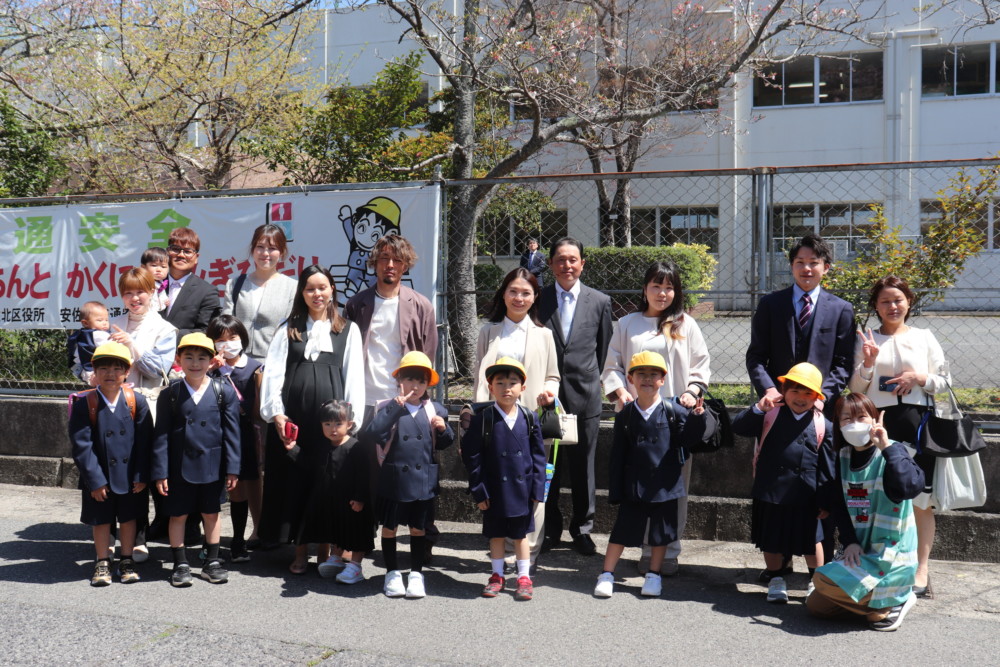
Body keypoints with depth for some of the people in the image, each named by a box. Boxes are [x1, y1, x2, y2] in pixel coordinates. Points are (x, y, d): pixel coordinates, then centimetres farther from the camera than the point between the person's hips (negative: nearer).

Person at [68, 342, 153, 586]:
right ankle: (102, 564, 26)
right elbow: (82, 446, -11)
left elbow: (144, 442, -5)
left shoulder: (136, 401, -6)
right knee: (101, 520, 11)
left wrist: (141, 475, -8)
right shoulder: (84, 403, -10)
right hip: (99, 477, -1)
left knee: (128, 518, 13)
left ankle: (127, 561, 27)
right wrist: (94, 480, -14)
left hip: (129, 476, 1)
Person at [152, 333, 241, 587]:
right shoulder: (169, 394, -2)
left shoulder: (224, 392, -2)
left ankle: (212, 562, 26)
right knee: (178, 515, 8)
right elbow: (162, 435, -1)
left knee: (211, 514, 13)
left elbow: (231, 433, 0)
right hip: (179, 467, 0)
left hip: (211, 466, 1)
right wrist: (160, 471, -5)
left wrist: (232, 469, -3)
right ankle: (180, 564, 22)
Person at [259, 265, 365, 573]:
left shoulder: (348, 330, 11)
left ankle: (325, 550, 12)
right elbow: (273, 372, 6)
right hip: (293, 415, 1)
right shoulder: (288, 329, 13)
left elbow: (353, 375, 5)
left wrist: (350, 418, -4)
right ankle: (300, 552, 13)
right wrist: (276, 412, -7)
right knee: (294, 479, 3)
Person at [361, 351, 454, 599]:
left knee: (418, 528, 12)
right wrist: (396, 407, -25)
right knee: (389, 527, 11)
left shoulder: (435, 410, 3)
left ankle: (416, 574, 25)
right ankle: (393, 573, 27)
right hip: (393, 479, -2)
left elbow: (445, 443, 12)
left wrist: (443, 429, -11)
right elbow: (370, 436, -22)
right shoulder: (387, 409, -6)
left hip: (423, 480, 2)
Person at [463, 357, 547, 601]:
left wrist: (537, 489, -2)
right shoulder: (482, 420, -7)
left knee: (521, 535, 12)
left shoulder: (529, 419, 0)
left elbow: (538, 456, 3)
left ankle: (524, 577, 24)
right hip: (494, 490, -1)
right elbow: (472, 457, -5)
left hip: (522, 489, 1)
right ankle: (497, 576, 28)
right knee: (496, 535, 12)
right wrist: (479, 491, -8)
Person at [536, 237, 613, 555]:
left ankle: (582, 529, 22)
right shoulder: (538, 300, 2)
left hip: (585, 397, 0)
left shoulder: (600, 302, 3)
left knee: (583, 467, 8)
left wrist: (591, 380, 9)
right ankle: (549, 529, 20)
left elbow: (604, 349, 10)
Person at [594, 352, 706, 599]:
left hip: (664, 484, 0)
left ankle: (654, 575, 28)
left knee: (661, 532, 11)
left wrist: (696, 418, -20)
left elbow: (686, 437, -1)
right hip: (634, 484, 0)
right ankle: (607, 575, 17)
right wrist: (615, 490, 1)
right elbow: (618, 454, 1)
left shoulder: (672, 410, -4)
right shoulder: (625, 415, -1)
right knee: (622, 530, 6)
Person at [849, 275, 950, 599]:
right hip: (878, 423, 1)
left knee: (921, 499, 0)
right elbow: (856, 389, 7)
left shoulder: (924, 338, 9)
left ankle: (921, 568, 8)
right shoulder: (866, 340, 10)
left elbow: (944, 382, 10)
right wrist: (868, 363, -10)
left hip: (917, 423, 0)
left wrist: (919, 378, -9)